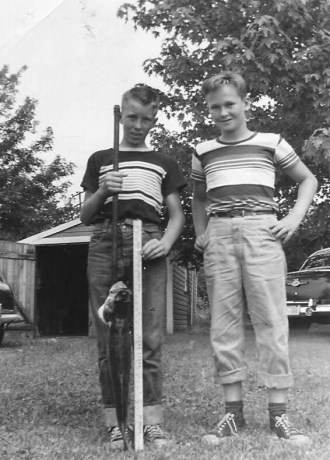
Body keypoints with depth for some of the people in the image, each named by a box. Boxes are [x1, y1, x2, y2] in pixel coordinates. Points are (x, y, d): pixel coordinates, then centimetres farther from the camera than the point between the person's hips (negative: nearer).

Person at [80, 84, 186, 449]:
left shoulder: (163, 163, 20)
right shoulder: (100, 160, 20)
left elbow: (176, 214, 15)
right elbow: (84, 216, 17)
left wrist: (167, 240, -6)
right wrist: (102, 191, -3)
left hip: (147, 243, 0)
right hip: (105, 241, 1)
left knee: (150, 338, -5)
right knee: (108, 338, 0)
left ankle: (152, 420, 1)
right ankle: (114, 421, 6)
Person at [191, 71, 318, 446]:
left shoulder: (271, 143, 9)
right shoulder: (203, 152, 15)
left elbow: (308, 180, 16)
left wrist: (294, 217, 1)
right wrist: (200, 232, 13)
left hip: (261, 230, -2)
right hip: (218, 234, 3)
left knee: (271, 320, -4)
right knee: (224, 322, 1)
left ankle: (278, 413, 3)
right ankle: (233, 410, 9)